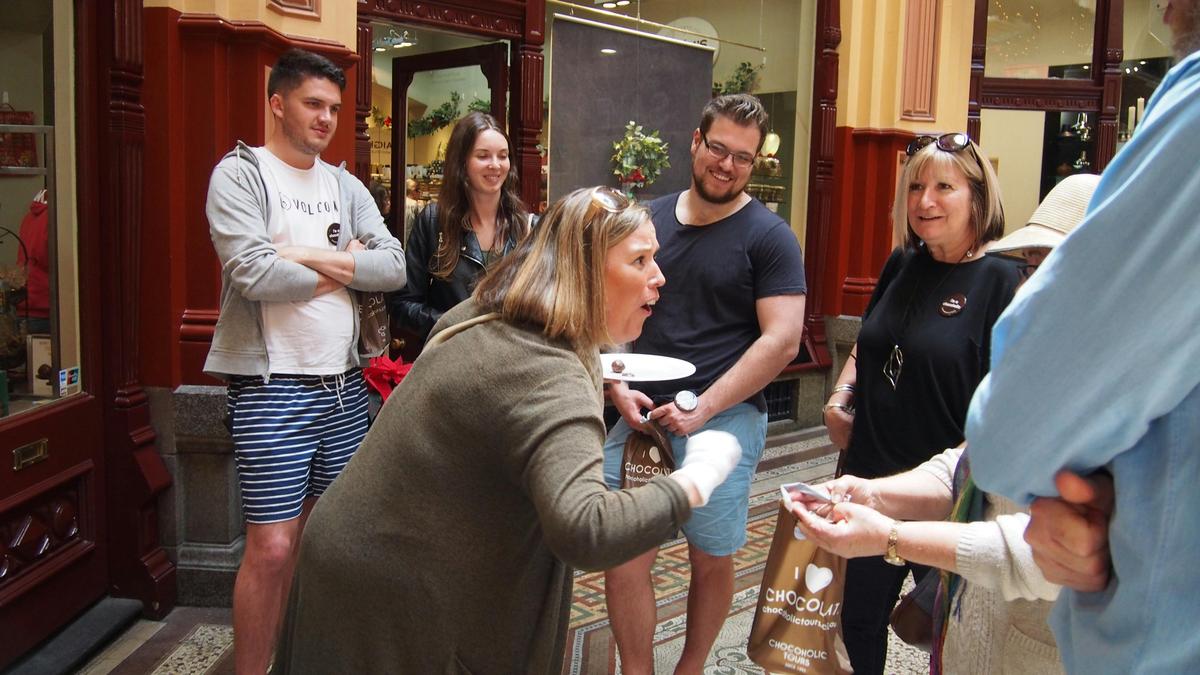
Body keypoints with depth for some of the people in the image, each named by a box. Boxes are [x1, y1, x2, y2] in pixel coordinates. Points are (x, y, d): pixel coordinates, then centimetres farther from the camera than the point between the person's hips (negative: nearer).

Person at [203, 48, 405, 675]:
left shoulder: (344, 184, 14)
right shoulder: (240, 173, -3)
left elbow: (394, 267, 1)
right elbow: (253, 272, -18)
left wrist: (310, 256, -11)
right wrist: (343, 271, -4)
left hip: (343, 383, 6)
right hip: (274, 385, -6)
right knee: (272, 548, -4)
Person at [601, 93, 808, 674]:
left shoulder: (767, 237, -3)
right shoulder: (650, 219, 9)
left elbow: (782, 340, -11)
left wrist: (702, 408, -16)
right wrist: (618, 388, -3)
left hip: (724, 419, -3)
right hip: (642, 415, 3)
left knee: (711, 560, 10)